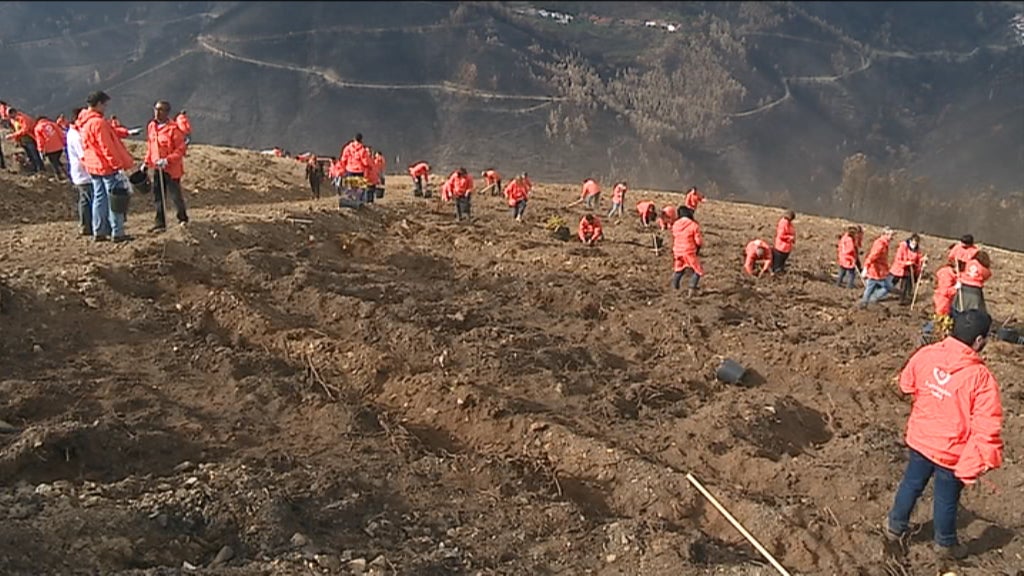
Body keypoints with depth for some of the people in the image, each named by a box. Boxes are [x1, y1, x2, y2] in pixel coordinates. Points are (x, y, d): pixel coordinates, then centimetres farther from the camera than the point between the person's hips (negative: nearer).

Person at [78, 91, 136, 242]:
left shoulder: (84, 122, 10)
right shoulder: (98, 122, -19)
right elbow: (107, 147, -21)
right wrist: (119, 165, -17)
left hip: (93, 166, 9)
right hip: (107, 166, -9)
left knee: (99, 197, 14)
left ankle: (99, 232, 16)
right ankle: (117, 233, 0)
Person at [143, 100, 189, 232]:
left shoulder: (174, 128, -15)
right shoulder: (151, 126, 6)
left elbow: (181, 150, -15)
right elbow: (149, 147, 17)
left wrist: (167, 160, -24)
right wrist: (147, 162, 13)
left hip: (172, 168, -6)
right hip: (157, 168, 6)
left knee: (175, 195, 4)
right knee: (157, 196, 6)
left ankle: (182, 218, 26)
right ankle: (160, 223, 14)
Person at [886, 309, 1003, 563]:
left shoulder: (925, 355, -13)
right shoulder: (981, 377, -27)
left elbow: (906, 384, 5)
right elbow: (987, 426, -24)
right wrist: (982, 461, -13)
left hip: (920, 439, 4)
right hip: (952, 451, -4)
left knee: (912, 483, 25)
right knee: (946, 498, 17)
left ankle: (896, 526, 44)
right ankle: (945, 544, 39)